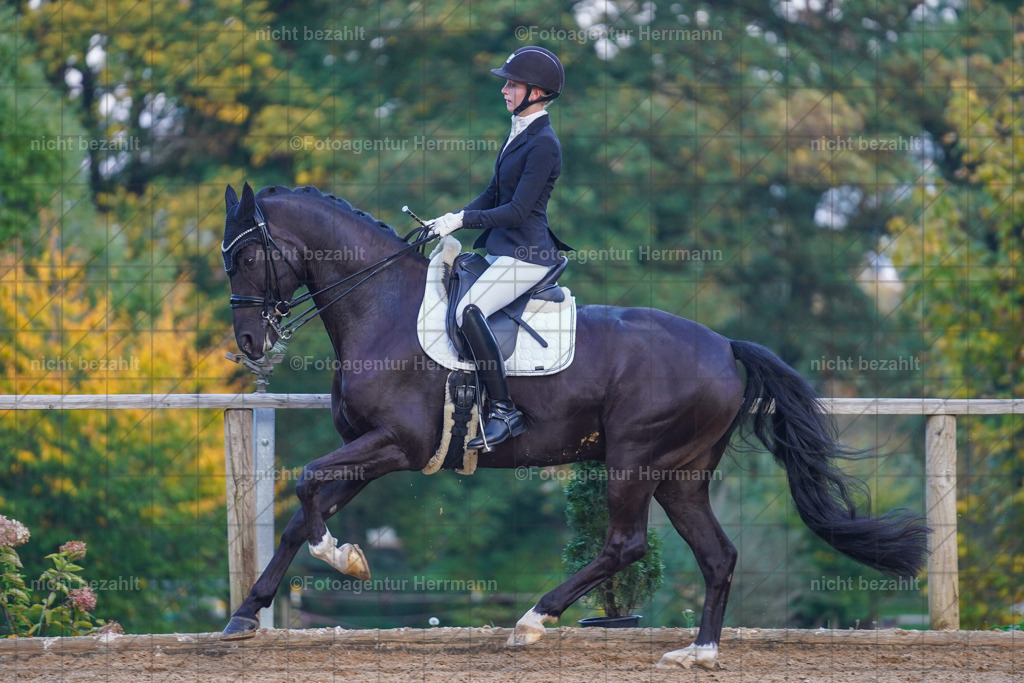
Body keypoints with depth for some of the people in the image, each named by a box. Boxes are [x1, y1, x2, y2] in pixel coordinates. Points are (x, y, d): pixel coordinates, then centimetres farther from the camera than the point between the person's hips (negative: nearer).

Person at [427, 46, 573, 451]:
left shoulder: (543, 144, -15)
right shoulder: (519, 133, 15)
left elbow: (518, 211, -19)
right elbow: (494, 194, 20)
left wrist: (463, 219, -17)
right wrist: (450, 222, 9)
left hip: (526, 255, -11)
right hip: (502, 250, 11)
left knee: (468, 310, -30)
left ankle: (503, 412, -30)